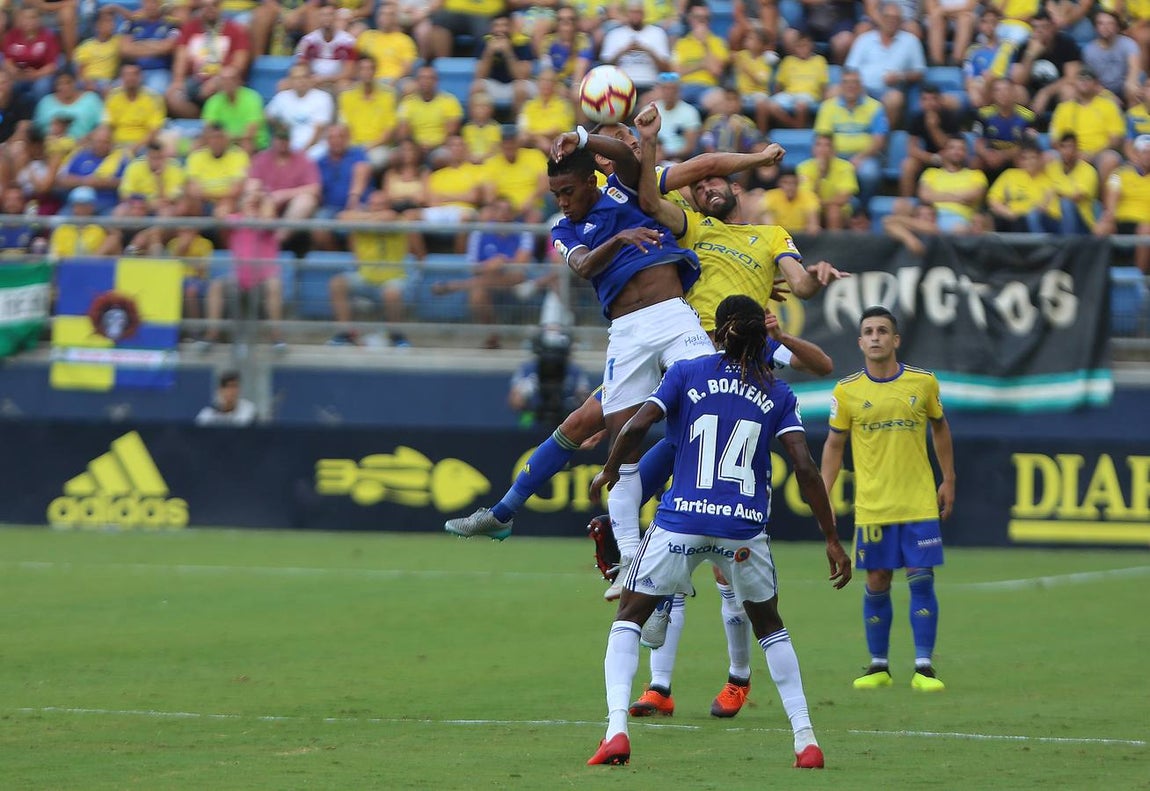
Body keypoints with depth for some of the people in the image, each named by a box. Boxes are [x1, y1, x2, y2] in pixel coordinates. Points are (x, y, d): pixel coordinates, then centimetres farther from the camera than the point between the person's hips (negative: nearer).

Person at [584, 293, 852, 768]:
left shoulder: (688, 373, 3)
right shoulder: (778, 395, 7)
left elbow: (637, 426, -7)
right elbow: (804, 468, -3)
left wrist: (609, 470, 11)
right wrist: (832, 541, 0)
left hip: (681, 520, -2)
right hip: (744, 528, 2)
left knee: (629, 618, 13)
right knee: (769, 625, 23)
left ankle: (616, 729, -8)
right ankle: (806, 741, 15)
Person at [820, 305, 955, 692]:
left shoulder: (924, 382, 0)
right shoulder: (846, 391, -1)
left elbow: (940, 428, 15)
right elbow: (834, 445, 7)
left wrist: (948, 481, 12)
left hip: (920, 504, 0)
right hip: (872, 507, 0)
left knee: (922, 581, -5)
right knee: (877, 584, 3)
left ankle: (924, 668, -1)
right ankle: (878, 667, 15)